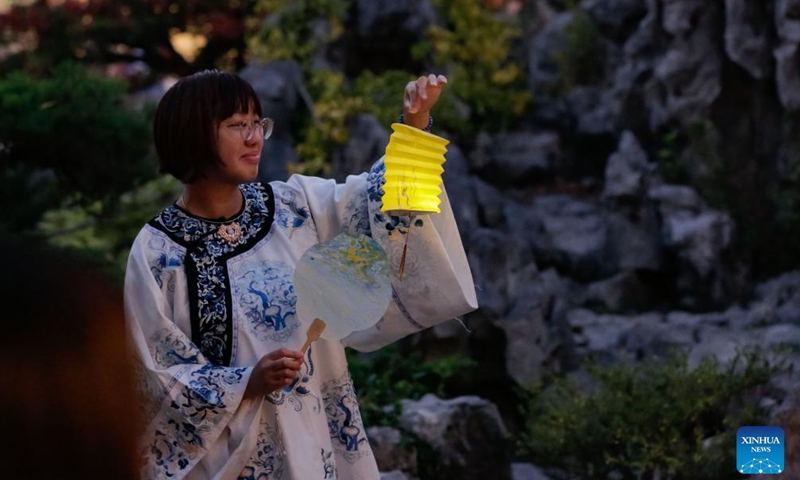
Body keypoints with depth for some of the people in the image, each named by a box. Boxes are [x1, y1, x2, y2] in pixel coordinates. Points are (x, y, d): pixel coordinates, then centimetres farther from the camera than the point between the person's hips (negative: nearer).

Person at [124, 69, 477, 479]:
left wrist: (414, 122, -11)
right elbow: (158, 379, -11)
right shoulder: (157, 251, -11)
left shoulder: (293, 205, 1)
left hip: (317, 439, 4)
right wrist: (249, 382, -23)